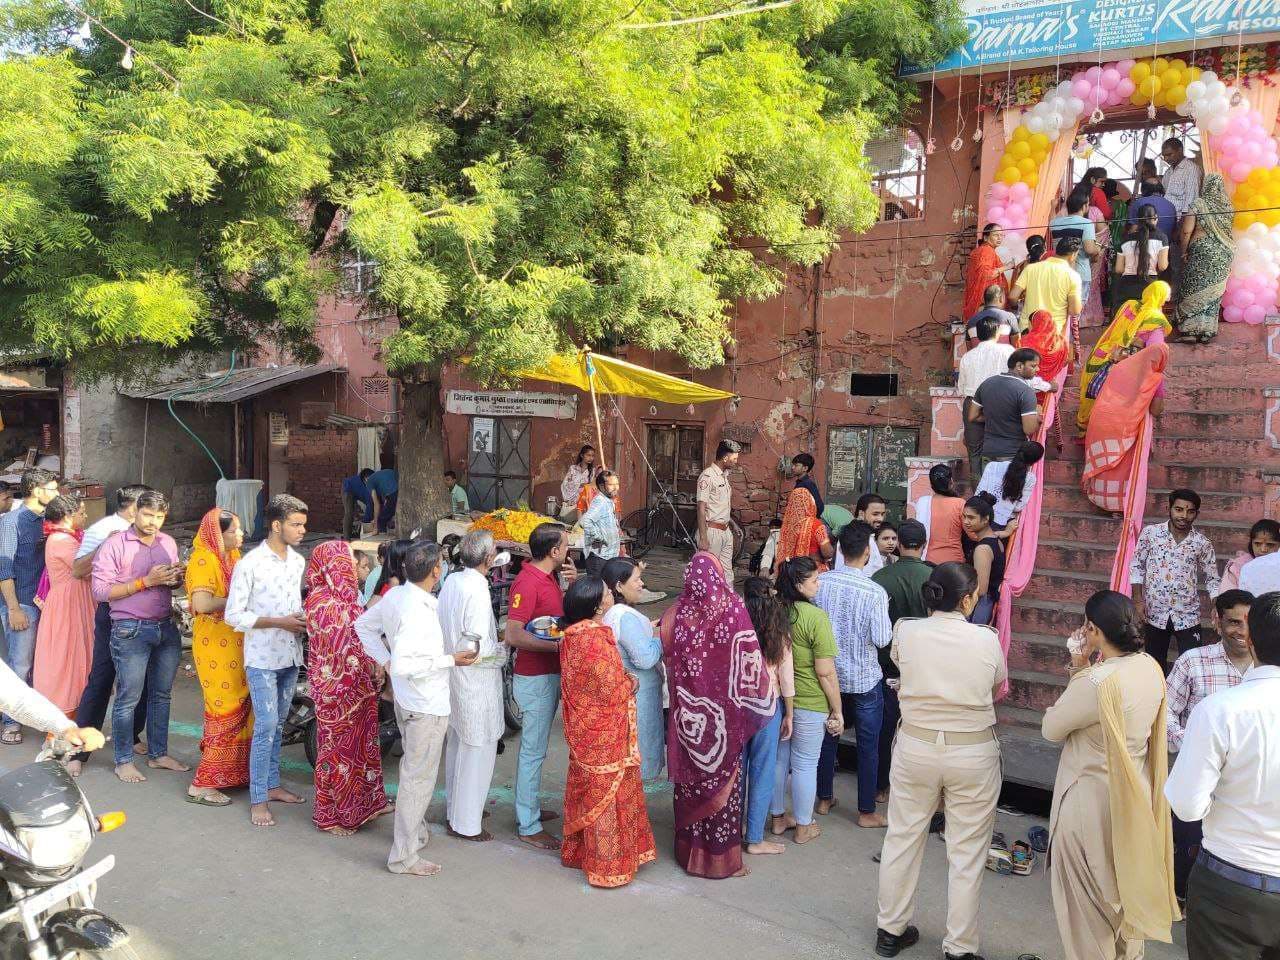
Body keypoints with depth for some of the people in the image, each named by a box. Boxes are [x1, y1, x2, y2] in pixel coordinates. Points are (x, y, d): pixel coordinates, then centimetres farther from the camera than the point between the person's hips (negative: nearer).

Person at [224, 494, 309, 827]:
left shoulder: (298, 561, 6)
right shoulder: (250, 564, -15)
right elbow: (234, 614, -14)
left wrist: (302, 618, -1)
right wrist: (279, 622, -19)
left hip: (290, 655, 7)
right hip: (262, 657, -6)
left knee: (278, 724, 16)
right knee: (266, 726, -7)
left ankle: (272, 784, 28)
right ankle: (258, 799, 2)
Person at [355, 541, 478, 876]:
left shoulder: (394, 595, -1)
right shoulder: (418, 610, -28)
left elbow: (364, 625, 13)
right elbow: (404, 664, -32)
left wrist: (384, 659, 12)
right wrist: (449, 660, -24)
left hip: (406, 699, 10)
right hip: (426, 705, -10)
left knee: (412, 768, 25)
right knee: (419, 778, 3)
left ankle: (416, 831, 42)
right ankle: (404, 855, 12)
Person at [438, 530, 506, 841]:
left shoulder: (452, 580, 1)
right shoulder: (477, 591, -23)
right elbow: (474, 648, -24)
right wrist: (504, 651, -9)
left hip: (452, 674, 9)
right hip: (476, 679, -9)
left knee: (457, 742, 22)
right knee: (477, 750, 5)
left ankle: (455, 808, 38)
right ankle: (466, 823, 15)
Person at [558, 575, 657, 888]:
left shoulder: (572, 634, 3)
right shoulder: (597, 639, -25)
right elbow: (613, 689, -22)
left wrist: (623, 681, 13)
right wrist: (631, 684, -2)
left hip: (582, 727, 9)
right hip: (605, 731, -8)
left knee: (585, 788, 20)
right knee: (606, 792, 3)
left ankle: (579, 851, 33)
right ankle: (607, 865, 15)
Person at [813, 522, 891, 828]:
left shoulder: (820, 582, -10)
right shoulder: (875, 592, -22)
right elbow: (882, 640, -17)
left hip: (828, 674, 4)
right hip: (864, 679, -4)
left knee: (828, 737, 19)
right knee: (868, 747, 10)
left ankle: (824, 799, 32)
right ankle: (866, 812, 19)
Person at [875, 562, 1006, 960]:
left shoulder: (906, 632, -9)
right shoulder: (987, 640, -12)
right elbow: (998, 690, 5)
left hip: (916, 746, 2)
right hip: (974, 754, -2)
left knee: (902, 838, 16)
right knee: (967, 853, 10)